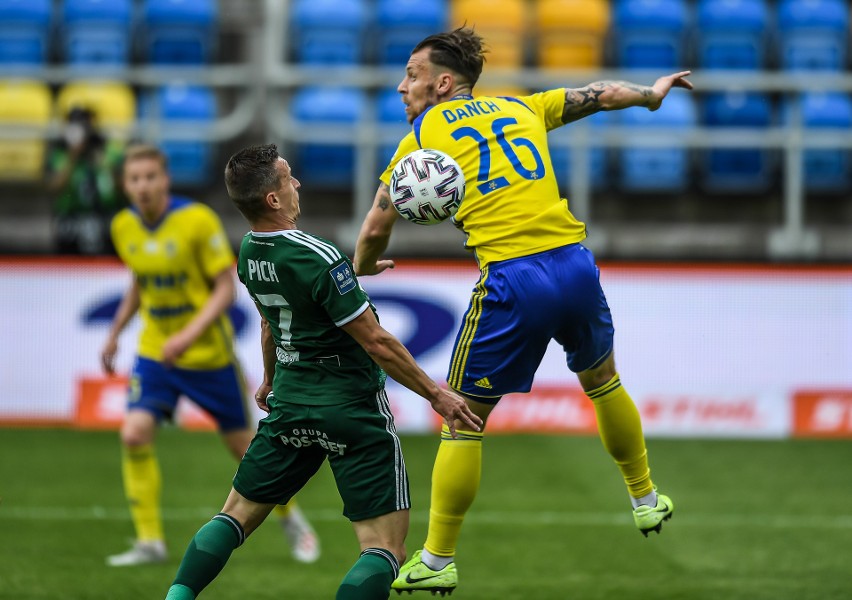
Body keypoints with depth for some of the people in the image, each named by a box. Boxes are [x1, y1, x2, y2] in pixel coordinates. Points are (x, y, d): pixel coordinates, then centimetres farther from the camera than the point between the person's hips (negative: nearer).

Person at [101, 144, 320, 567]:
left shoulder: (198, 220, -18)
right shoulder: (124, 227, -1)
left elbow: (225, 289, -16)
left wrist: (188, 335, -27)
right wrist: (114, 334, 13)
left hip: (208, 353, -4)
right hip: (155, 351, 4)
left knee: (241, 444, 6)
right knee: (135, 434, -16)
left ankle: (290, 518, 32)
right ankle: (149, 541, -9)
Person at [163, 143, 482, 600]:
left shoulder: (248, 254, 1)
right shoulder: (319, 259, -22)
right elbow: (375, 342, -18)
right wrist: (436, 395, -9)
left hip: (288, 404, 7)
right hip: (352, 409, -7)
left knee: (235, 517, 18)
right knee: (385, 549, -6)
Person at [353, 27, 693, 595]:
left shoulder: (425, 134, 6)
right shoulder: (520, 108, 17)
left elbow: (376, 230, 4)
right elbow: (599, 94, 31)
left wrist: (362, 267, 25)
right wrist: (651, 93, 52)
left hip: (512, 281, -5)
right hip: (575, 262, 5)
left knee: (463, 419, 7)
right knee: (602, 380, 31)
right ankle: (646, 500, 44)